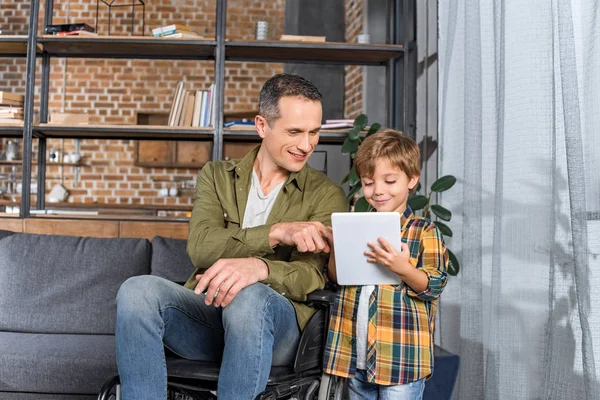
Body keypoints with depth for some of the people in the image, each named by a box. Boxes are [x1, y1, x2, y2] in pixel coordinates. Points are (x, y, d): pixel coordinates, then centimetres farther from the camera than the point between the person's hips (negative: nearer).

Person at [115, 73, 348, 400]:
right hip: (207, 310, 2)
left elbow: (312, 278, -11)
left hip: (275, 322, -2)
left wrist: (259, 267, -33)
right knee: (138, 290, -27)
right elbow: (200, 247, -7)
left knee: (249, 296, -36)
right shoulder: (216, 176, 11)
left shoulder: (326, 195, 4)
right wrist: (277, 233, -22)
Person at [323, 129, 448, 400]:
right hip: (356, 353, 5)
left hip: (400, 355, -5)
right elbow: (334, 278, 11)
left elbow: (435, 285, -9)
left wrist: (403, 269, -27)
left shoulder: (424, 231, -4)